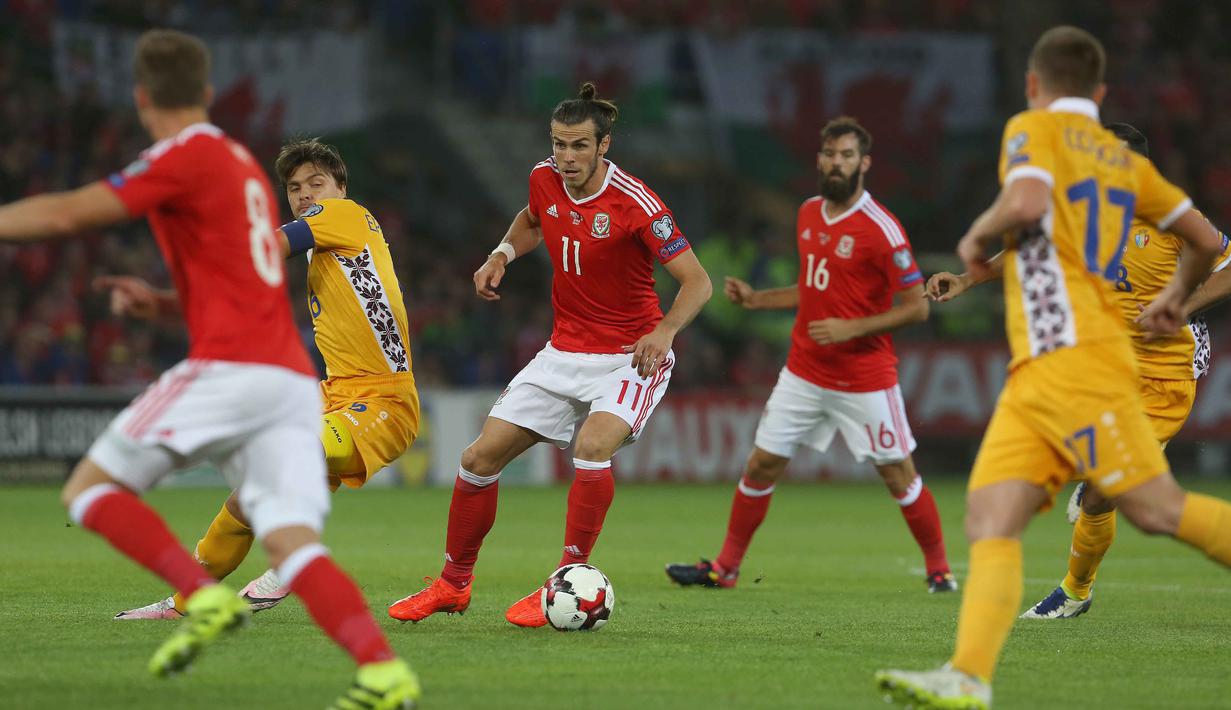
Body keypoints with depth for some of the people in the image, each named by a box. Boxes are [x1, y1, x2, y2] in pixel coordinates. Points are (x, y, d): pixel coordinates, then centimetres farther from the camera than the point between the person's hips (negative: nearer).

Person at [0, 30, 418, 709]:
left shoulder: (187, 156, -2)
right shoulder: (242, 162, 24)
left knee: (89, 488, 2)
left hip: (231, 367, -8)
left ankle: (204, 596, -15)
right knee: (292, 546, -5)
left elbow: (66, 214, -8)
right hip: (294, 378, 8)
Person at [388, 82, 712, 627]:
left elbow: (697, 281, -19)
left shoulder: (635, 204, -21)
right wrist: (503, 253, 3)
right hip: (565, 353, 6)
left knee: (593, 445, -33)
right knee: (481, 456, 1)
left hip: (630, 357, -6)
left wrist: (665, 330, -35)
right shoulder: (545, 180, -3)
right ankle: (454, 583, 19)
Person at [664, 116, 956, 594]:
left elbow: (916, 307, -15)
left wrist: (850, 329, -22)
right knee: (761, 465, 5)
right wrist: (756, 299, 9)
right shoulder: (808, 214, 7)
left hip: (865, 381, -6)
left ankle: (938, 569, 17)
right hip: (804, 372, 6)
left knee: (899, 477, 0)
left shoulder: (880, 229, -15)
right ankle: (725, 567, 17)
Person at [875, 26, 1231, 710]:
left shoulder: (1033, 128, 2)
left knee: (1157, 508, -10)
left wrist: (979, 235, 0)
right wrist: (1176, 295, 47)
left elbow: (1027, 202, -20)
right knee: (989, 518, -7)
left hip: (1071, 358, -8)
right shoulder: (1124, 159, 23)